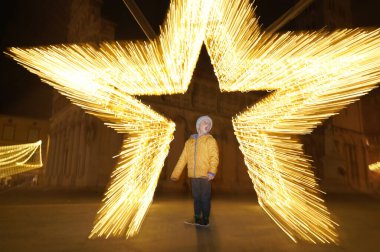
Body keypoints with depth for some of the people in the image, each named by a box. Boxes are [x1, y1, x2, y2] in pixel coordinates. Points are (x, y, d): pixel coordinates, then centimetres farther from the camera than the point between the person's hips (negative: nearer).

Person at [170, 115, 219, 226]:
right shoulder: (189, 141, 11)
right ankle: (197, 219, 26)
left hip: (205, 175, -4)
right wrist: (175, 174, 7)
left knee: (205, 197, 4)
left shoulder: (210, 140, -1)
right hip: (194, 175, 4)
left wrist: (212, 172, -28)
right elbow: (183, 159, 11)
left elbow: (214, 157, -13)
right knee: (196, 197, 13)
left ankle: (205, 220, 18)